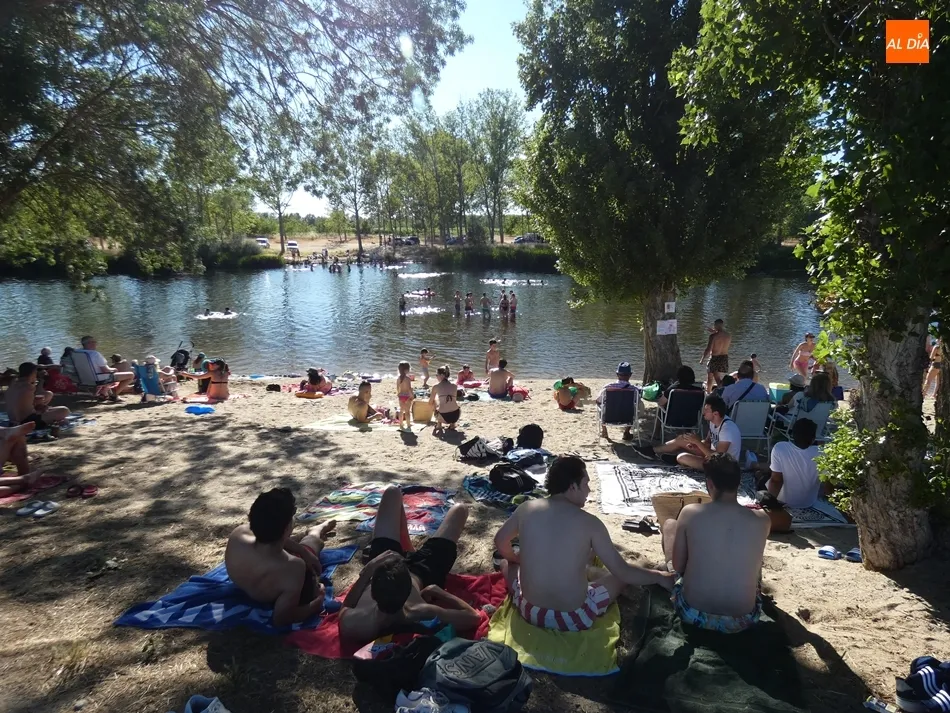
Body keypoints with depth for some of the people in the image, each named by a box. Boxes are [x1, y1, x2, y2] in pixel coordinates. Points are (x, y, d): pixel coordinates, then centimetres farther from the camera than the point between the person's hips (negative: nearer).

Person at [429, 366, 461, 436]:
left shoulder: (436, 387, 2)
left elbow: (430, 402, 14)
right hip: (455, 416, 2)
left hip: (444, 417, -2)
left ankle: (439, 425, 20)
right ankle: (452, 425, 26)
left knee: (436, 410, 32)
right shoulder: (454, 386, 11)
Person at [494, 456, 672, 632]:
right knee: (621, 576, 22)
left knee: (507, 562, 30)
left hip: (530, 611, 2)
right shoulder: (589, 522, -13)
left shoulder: (526, 508, -4)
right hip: (574, 619, -2)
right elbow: (622, 571, -5)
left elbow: (500, 542, 13)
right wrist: (660, 577, 11)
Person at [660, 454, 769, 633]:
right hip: (741, 621, 2)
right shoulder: (761, 520, -5)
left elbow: (677, 566, 1)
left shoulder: (691, 512, -12)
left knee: (669, 524, 18)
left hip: (693, 614, -2)